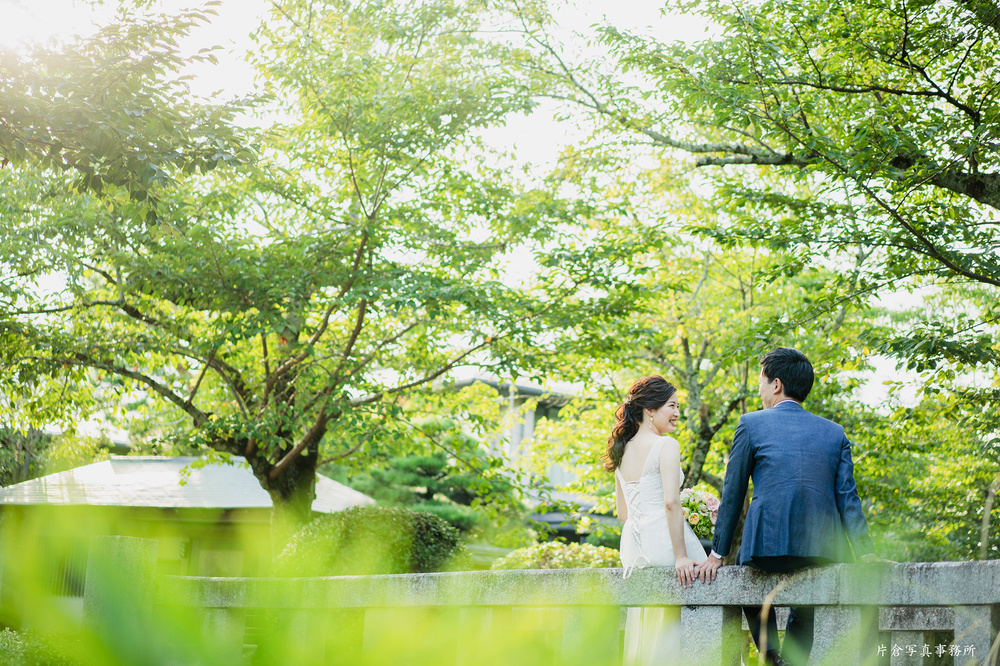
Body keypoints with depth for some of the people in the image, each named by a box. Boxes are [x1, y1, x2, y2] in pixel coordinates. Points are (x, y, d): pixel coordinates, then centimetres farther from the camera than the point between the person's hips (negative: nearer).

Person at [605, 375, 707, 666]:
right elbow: (671, 502, -18)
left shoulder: (622, 449, 13)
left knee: (643, 627, 12)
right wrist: (681, 556, -18)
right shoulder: (666, 446, -9)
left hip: (631, 543, 8)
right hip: (663, 540, -8)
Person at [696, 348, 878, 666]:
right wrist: (865, 553, 4)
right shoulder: (834, 432, 11)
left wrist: (718, 553, 10)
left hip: (769, 546, -3)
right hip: (823, 551, 3)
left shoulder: (751, 424, 3)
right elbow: (847, 498, 5)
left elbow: (733, 493, 5)